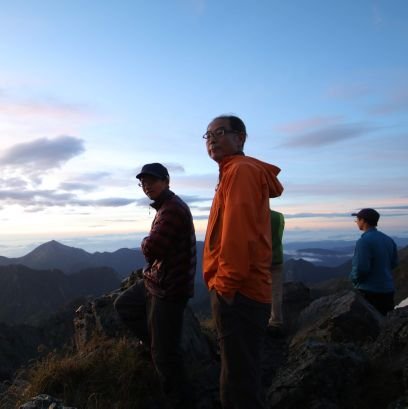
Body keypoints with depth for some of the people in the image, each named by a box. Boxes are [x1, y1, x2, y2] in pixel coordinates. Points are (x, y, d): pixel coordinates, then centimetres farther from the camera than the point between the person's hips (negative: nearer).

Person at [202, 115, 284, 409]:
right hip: (241, 291, 10)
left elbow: (238, 233, -21)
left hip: (237, 293, -10)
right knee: (240, 379, 22)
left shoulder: (241, 170, -11)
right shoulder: (235, 172, 20)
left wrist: (226, 284, -18)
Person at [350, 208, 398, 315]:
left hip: (369, 291, -7)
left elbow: (360, 268, -22)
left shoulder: (364, 241, -19)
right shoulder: (388, 240, 5)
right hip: (387, 290, 7)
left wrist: (354, 279, -3)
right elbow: (394, 263, 13)